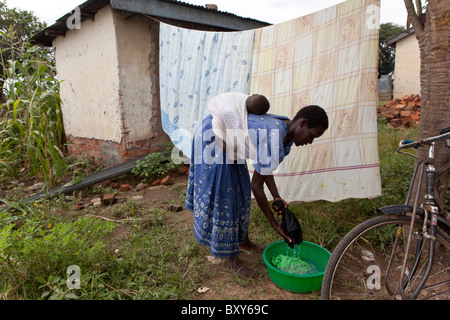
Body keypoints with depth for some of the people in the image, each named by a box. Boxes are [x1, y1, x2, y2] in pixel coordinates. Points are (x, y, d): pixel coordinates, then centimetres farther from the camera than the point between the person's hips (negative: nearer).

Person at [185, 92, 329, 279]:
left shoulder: (285, 131, -4)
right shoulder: (273, 138, -33)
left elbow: (264, 168, 7)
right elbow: (256, 186, -27)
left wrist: (277, 198, -2)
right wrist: (274, 224, -17)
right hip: (211, 138, -10)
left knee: (240, 191, 15)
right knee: (221, 198, -3)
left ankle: (243, 240, 34)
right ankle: (232, 260, 11)